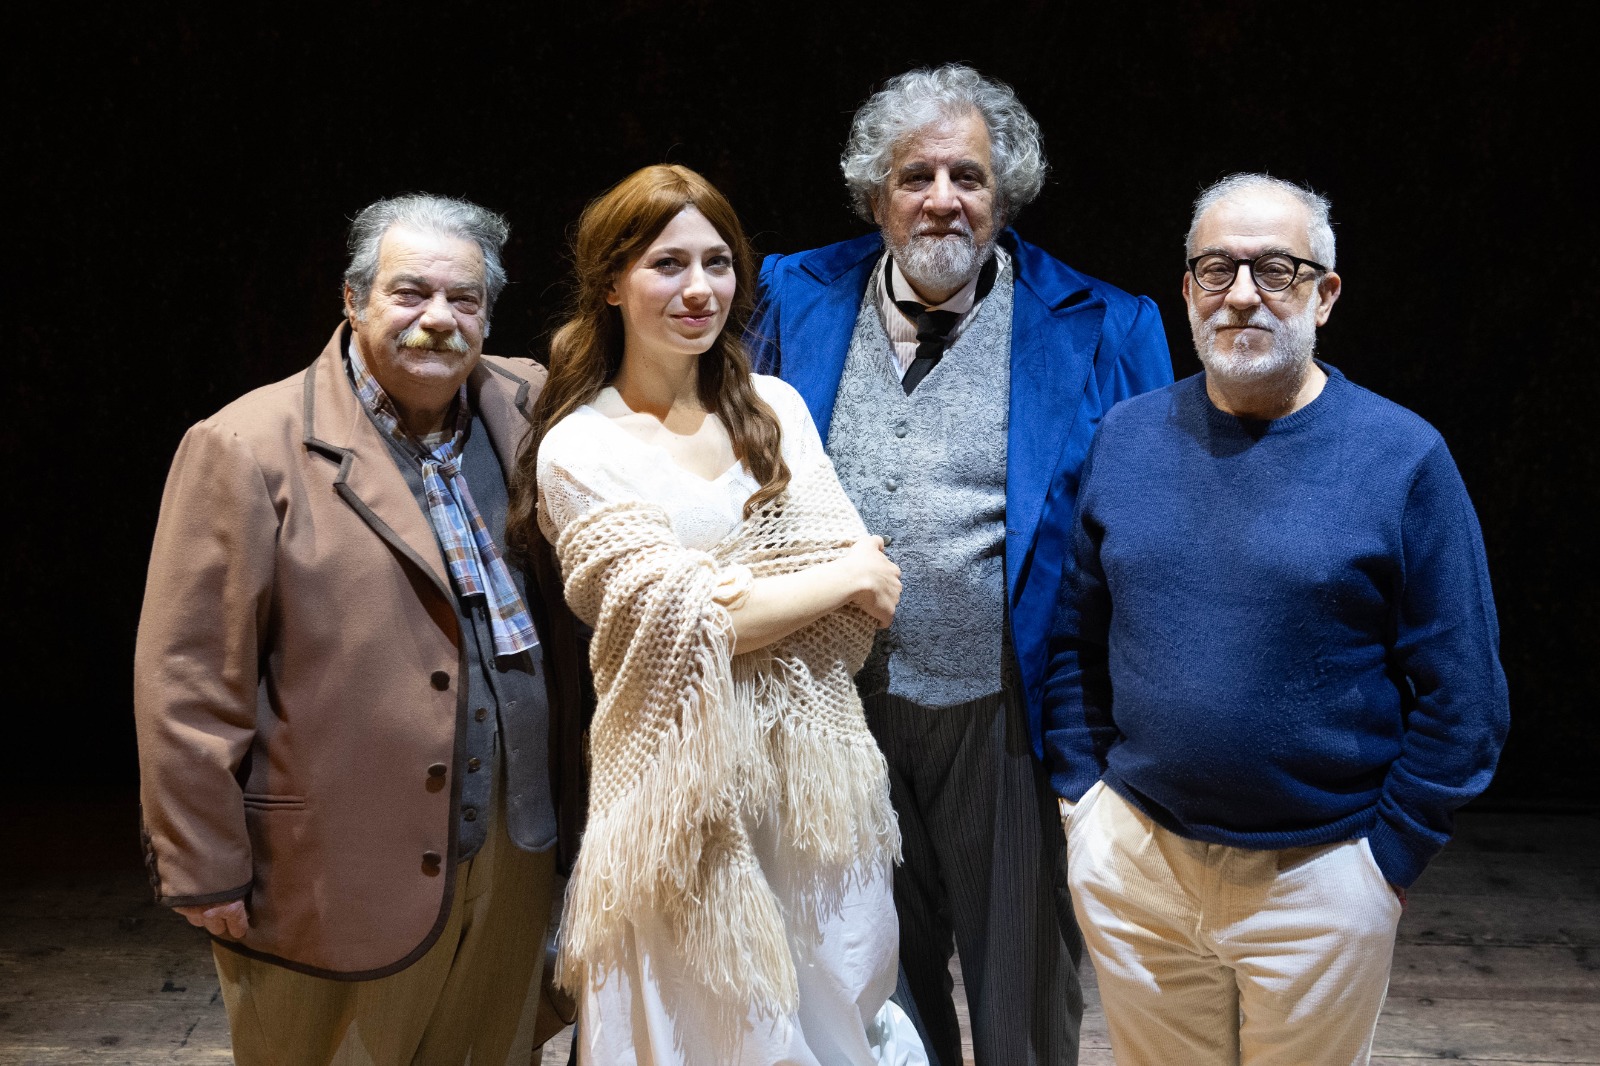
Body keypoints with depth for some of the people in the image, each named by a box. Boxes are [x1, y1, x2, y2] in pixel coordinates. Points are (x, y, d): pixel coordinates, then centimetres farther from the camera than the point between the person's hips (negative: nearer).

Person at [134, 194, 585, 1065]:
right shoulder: (248, 448, -11)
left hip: (511, 858, 5)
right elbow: (187, 682, -11)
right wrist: (207, 872, -10)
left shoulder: (522, 411, 3)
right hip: (337, 885, -5)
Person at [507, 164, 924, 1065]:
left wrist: (748, 599, -15)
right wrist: (844, 576, -9)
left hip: (820, 767, 4)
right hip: (694, 790, -4)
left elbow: (868, 590, 1)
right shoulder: (580, 450, -9)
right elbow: (679, 621, -16)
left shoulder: (777, 407, 6)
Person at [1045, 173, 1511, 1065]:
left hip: (1315, 879, -2)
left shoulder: (1403, 457, -9)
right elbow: (1074, 637, 8)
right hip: (1131, 860, 3)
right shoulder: (1126, 436, 1)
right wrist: (1083, 792, 3)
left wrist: (1390, 857, -6)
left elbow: (1460, 696, -6)